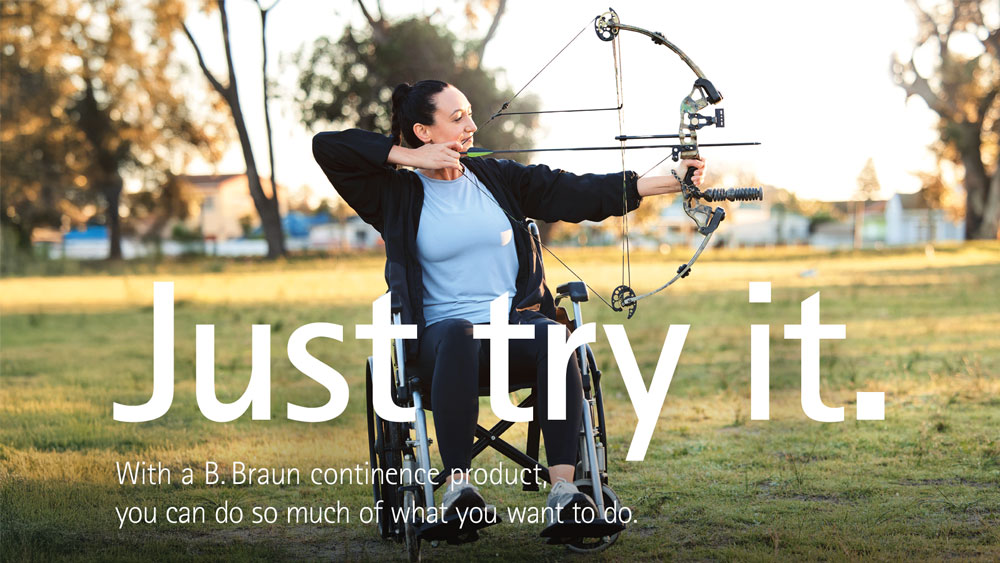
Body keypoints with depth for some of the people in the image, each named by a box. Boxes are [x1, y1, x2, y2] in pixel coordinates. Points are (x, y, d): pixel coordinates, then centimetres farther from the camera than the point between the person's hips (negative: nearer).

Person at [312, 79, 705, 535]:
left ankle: (563, 489, -42)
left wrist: (673, 181, 2)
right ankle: (457, 484, -45)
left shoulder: (498, 179, 14)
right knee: (457, 335, -39)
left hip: (517, 324, 2)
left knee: (553, 338, -32)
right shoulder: (397, 196, 7)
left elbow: (578, 193, 9)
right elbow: (327, 146, 1)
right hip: (442, 332, -2)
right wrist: (408, 156, -3)